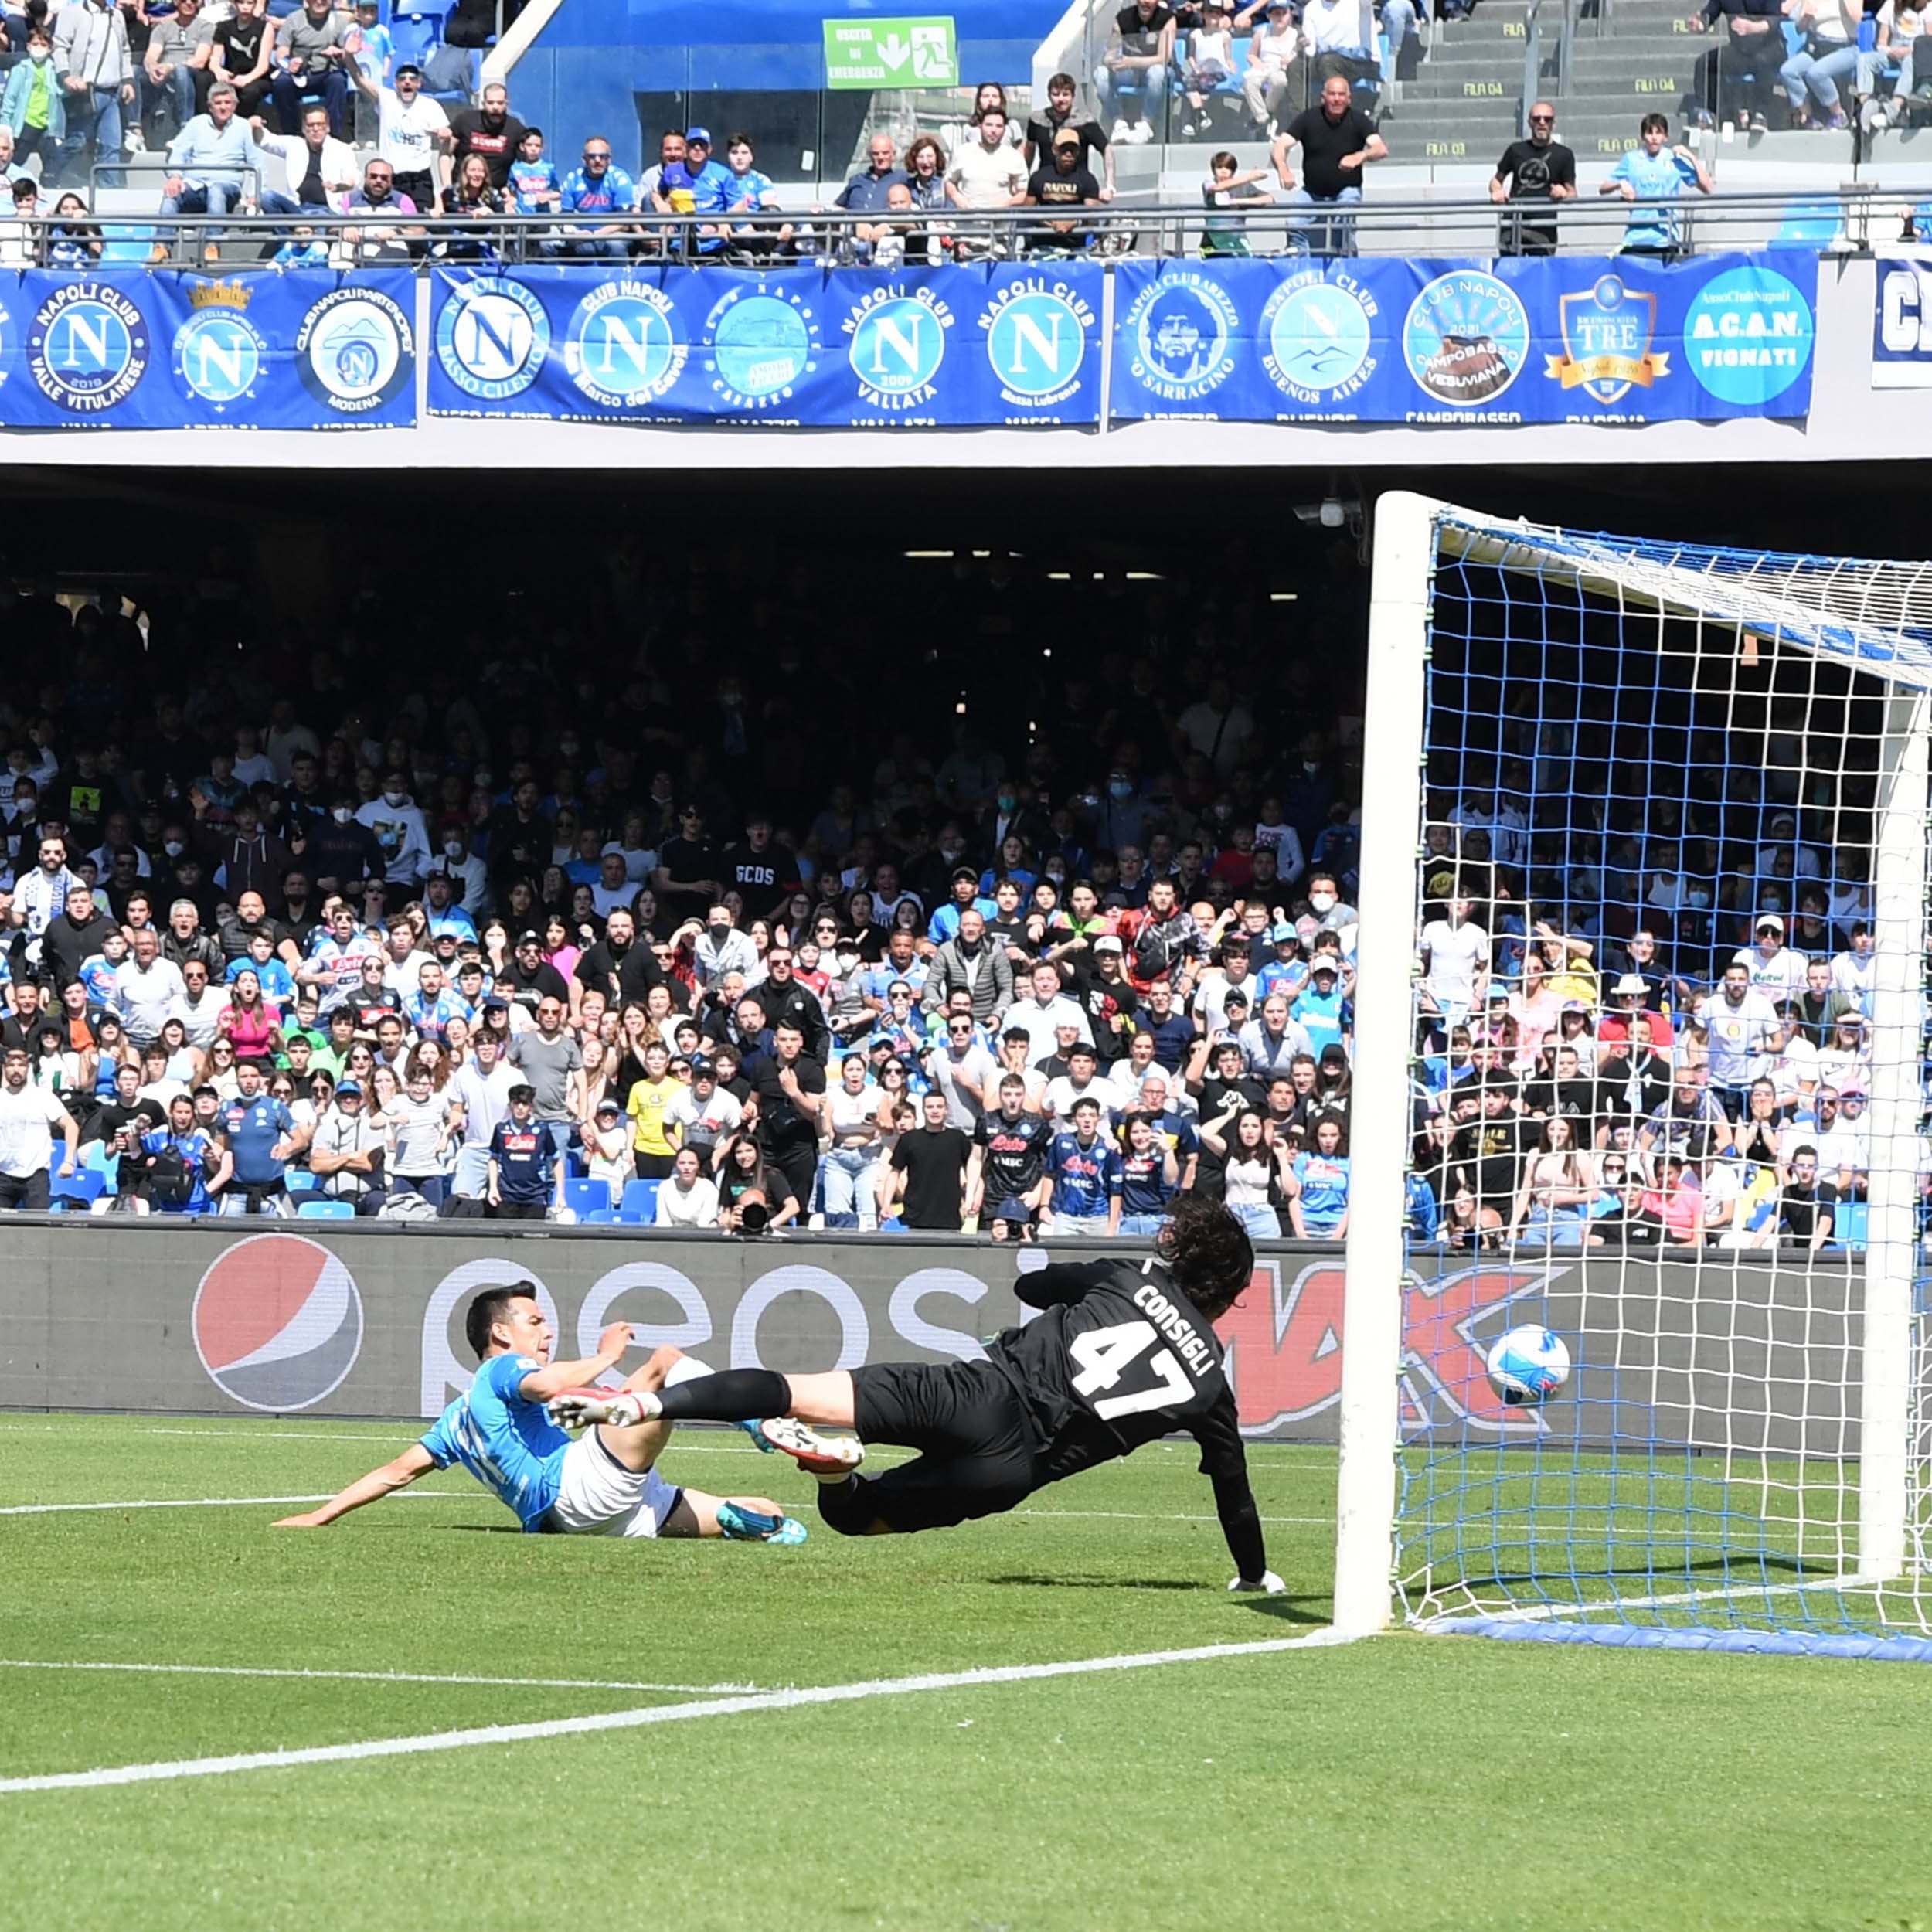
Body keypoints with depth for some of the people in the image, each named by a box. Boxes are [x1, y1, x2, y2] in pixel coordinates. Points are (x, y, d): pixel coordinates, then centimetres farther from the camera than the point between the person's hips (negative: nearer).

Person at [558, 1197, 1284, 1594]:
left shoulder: (1133, 1278, 16)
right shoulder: (1211, 1386, 15)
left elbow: (1030, 1285, 31)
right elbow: (1232, 1487, 23)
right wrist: (1255, 1572, 38)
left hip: (986, 1390, 0)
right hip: (1016, 1466, 0)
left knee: (799, 1393, -5)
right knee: (850, 1511, 13)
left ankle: (644, 1402, -27)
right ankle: (837, 1468, -25)